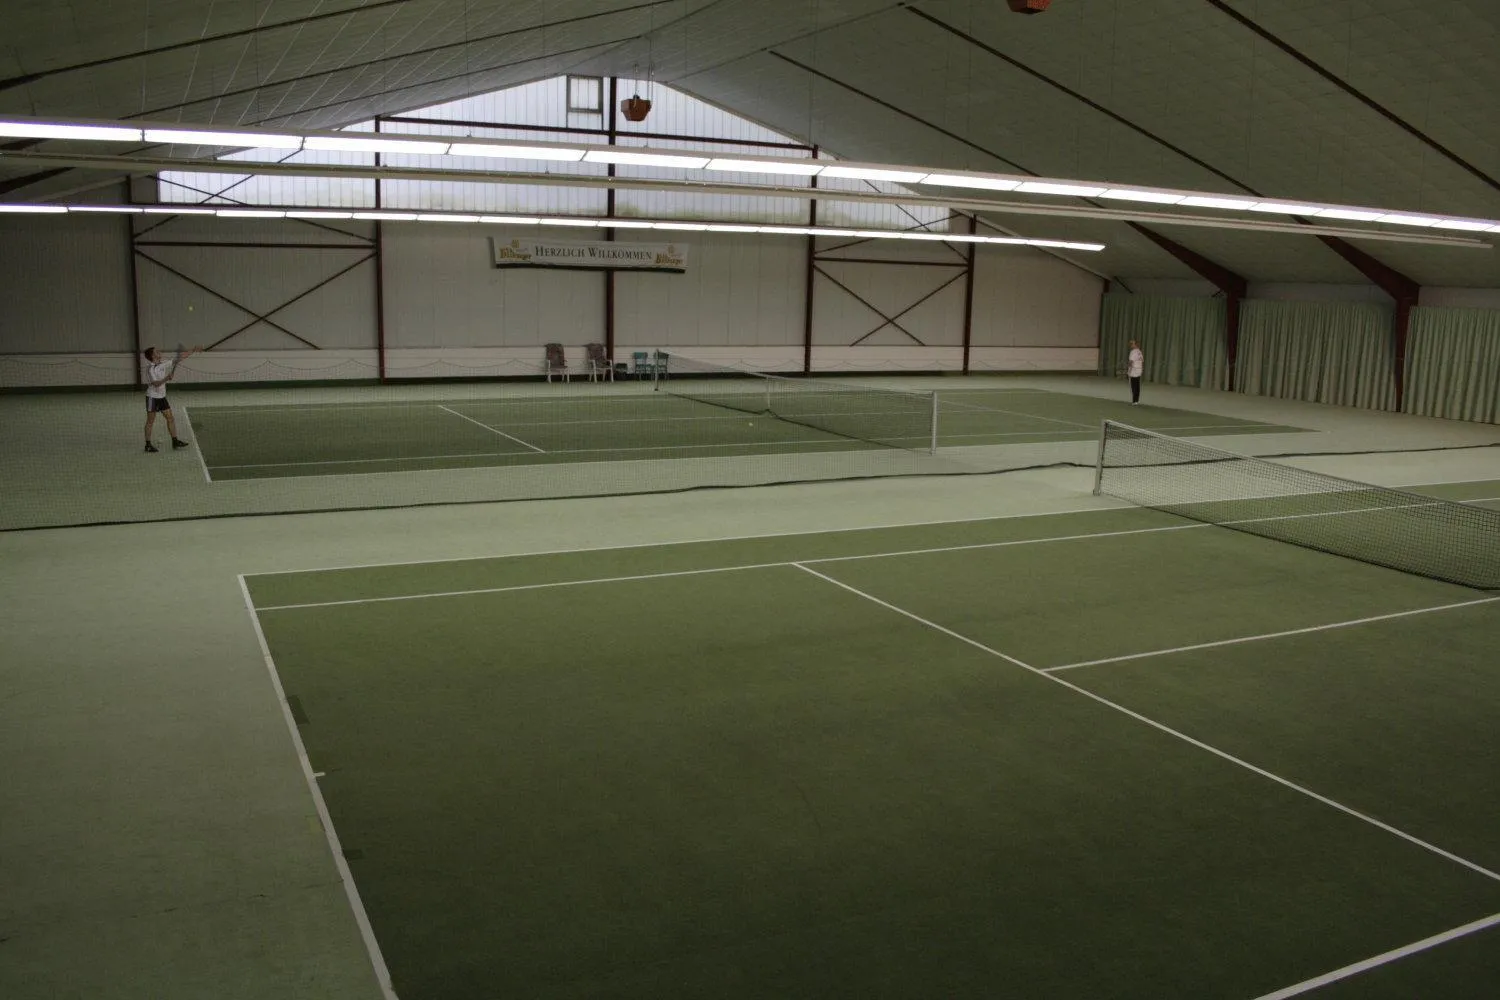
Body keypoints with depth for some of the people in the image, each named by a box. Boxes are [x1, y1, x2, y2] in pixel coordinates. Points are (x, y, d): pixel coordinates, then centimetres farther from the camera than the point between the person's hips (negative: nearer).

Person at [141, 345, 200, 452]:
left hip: (162, 396, 7)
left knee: (170, 417, 4)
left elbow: (179, 358, 5)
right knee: (150, 421, 1)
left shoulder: (163, 364, 2)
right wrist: (166, 379, -35)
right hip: (152, 397, -7)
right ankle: (148, 444, 9)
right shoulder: (150, 369, -17)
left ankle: (175, 441, 9)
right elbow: (155, 384, -24)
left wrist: (193, 351, 3)